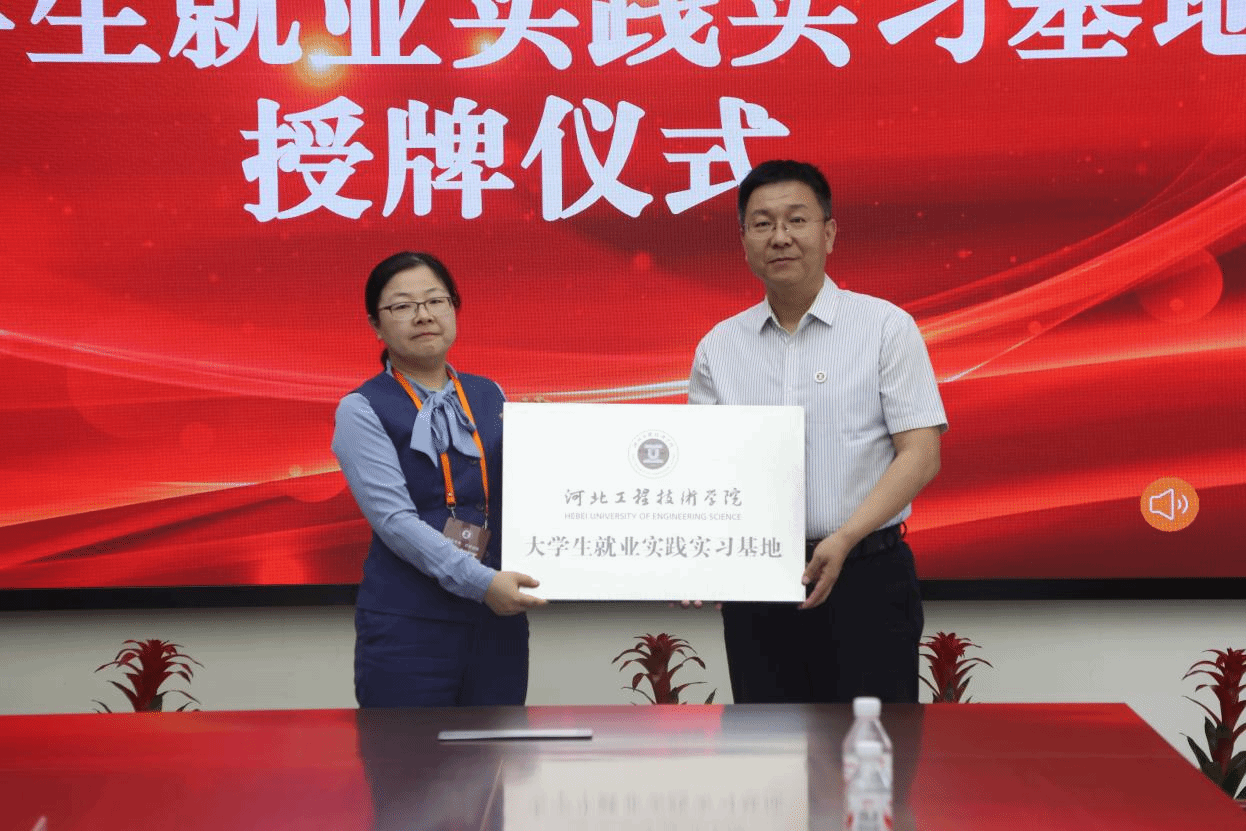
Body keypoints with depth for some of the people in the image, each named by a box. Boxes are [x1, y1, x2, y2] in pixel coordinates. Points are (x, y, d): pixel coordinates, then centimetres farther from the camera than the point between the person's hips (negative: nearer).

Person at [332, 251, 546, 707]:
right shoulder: (362, 410, -2)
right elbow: (395, 519, -14)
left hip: (498, 621, 4)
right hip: (407, 627, -4)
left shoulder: (491, 397, 12)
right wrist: (480, 582, -24)